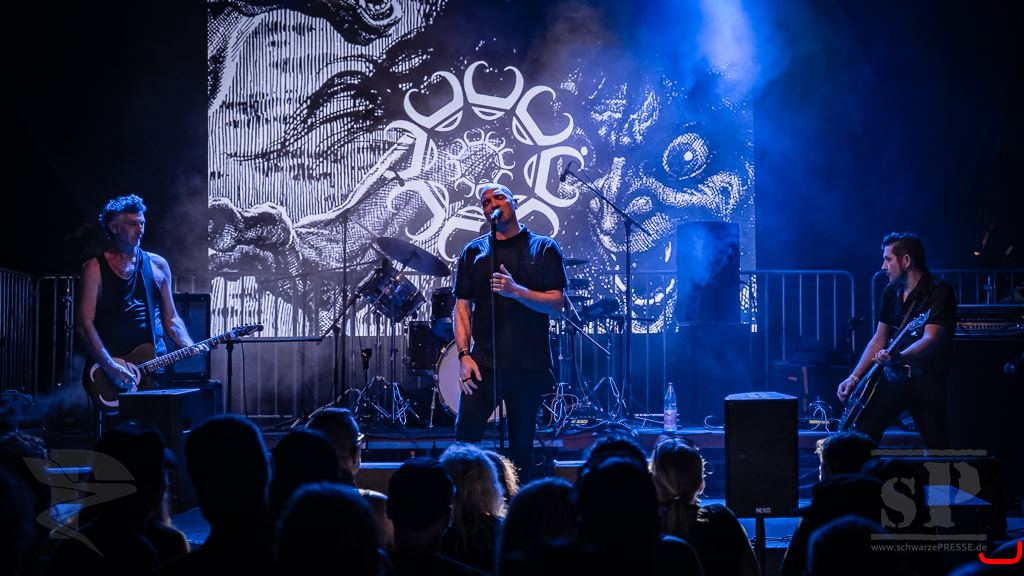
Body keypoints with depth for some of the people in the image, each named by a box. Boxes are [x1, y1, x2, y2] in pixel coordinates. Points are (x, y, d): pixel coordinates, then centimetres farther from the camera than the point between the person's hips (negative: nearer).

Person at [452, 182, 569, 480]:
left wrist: (516, 291, -19)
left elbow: (556, 304, -3)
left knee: (521, 446, 5)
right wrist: (464, 355, -4)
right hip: (484, 362, 1)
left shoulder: (544, 249, 5)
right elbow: (462, 307, 8)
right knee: (464, 438, -8)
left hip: (529, 365, -1)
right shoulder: (474, 252, 11)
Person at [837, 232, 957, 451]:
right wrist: (854, 378, 9)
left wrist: (898, 356, -37)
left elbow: (931, 339, -20)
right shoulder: (892, 291, 12)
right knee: (862, 435, -4)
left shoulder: (939, 291, -9)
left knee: (937, 449, -8)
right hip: (893, 377, 6)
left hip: (927, 379, -6)